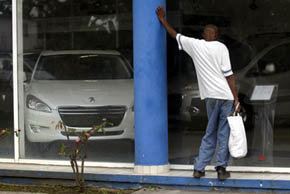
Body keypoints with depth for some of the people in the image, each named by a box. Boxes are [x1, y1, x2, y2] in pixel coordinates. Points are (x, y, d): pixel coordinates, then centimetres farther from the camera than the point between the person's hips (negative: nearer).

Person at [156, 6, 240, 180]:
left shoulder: (195, 45, 5)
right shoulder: (221, 48, -3)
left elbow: (175, 35, 20)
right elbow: (228, 74, -7)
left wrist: (163, 20, 35)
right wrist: (236, 99, -6)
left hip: (210, 96, 3)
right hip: (226, 95, -3)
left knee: (210, 133, 14)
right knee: (224, 133, 2)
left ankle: (199, 168, 11)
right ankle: (222, 168, -1)